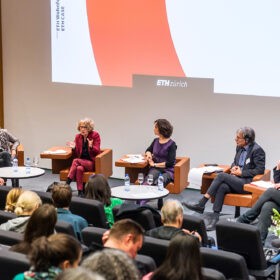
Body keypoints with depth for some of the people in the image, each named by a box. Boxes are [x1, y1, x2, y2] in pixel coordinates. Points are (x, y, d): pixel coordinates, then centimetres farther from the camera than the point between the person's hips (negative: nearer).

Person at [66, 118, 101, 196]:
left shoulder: (95, 135, -5)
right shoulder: (78, 137, 6)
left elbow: (97, 151, -9)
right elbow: (77, 155, 7)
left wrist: (91, 146, -30)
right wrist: (74, 148, -14)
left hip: (92, 163, -4)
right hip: (81, 161, 4)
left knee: (75, 161, -29)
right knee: (79, 168, -32)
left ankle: (67, 184, -28)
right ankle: (80, 192, -34)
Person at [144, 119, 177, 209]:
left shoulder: (171, 144, -4)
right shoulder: (156, 141, 14)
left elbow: (170, 162, -10)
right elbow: (148, 150, 34)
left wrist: (155, 164, -6)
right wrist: (148, 154, 9)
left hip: (167, 171, -4)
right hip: (155, 169, 4)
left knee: (157, 184, -38)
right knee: (147, 182, -32)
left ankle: (160, 206, -32)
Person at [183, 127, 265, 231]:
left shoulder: (257, 150, -9)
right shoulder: (239, 147, 15)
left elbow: (260, 170, -13)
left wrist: (241, 173, -13)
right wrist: (233, 167, 4)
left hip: (247, 183, -7)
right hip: (236, 180, 7)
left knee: (221, 176, -24)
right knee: (222, 187, -26)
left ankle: (201, 204, -22)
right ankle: (215, 218, -29)